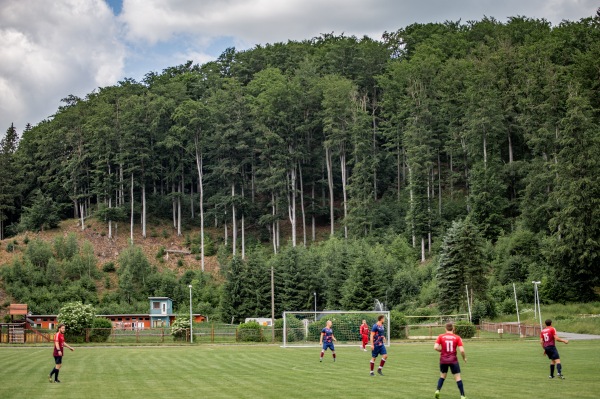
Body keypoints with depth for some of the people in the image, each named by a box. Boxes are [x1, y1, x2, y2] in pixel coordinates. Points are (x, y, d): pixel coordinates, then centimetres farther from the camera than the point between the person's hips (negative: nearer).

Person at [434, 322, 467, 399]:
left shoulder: (441, 336, -1)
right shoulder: (457, 337, -4)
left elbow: (435, 347, -11)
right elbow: (462, 350, -10)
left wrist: (441, 350, 8)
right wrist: (464, 358, 8)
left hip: (443, 360, 2)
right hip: (453, 360, -2)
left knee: (442, 376, 20)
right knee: (458, 377, 6)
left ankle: (437, 390, 4)